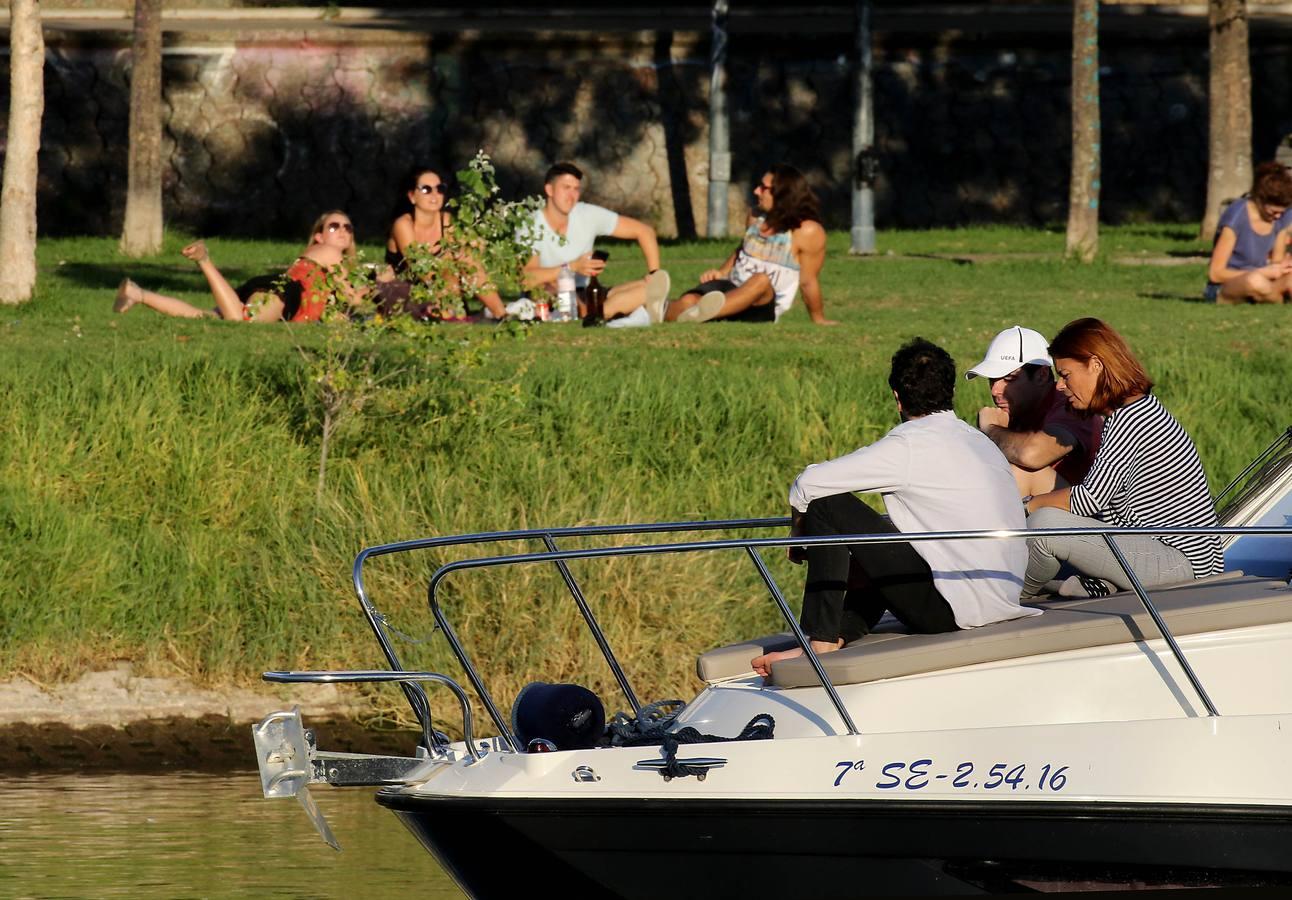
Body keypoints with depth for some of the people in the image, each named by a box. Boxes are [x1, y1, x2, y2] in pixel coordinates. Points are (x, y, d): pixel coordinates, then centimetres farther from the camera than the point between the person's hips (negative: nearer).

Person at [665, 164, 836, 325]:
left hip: (765, 308, -6)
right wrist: (721, 273, 11)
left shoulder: (807, 231, -9)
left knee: (761, 280, -41)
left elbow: (808, 282, -4)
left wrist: (819, 320, 0)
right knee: (689, 300, -26)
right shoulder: (757, 218, 10)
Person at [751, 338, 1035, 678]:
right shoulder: (980, 442, 15)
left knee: (827, 505, -4)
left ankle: (820, 643, 0)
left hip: (951, 609, -8)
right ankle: (839, 636, 18)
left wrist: (799, 534, 12)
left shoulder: (910, 446, -9)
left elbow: (807, 485, -9)